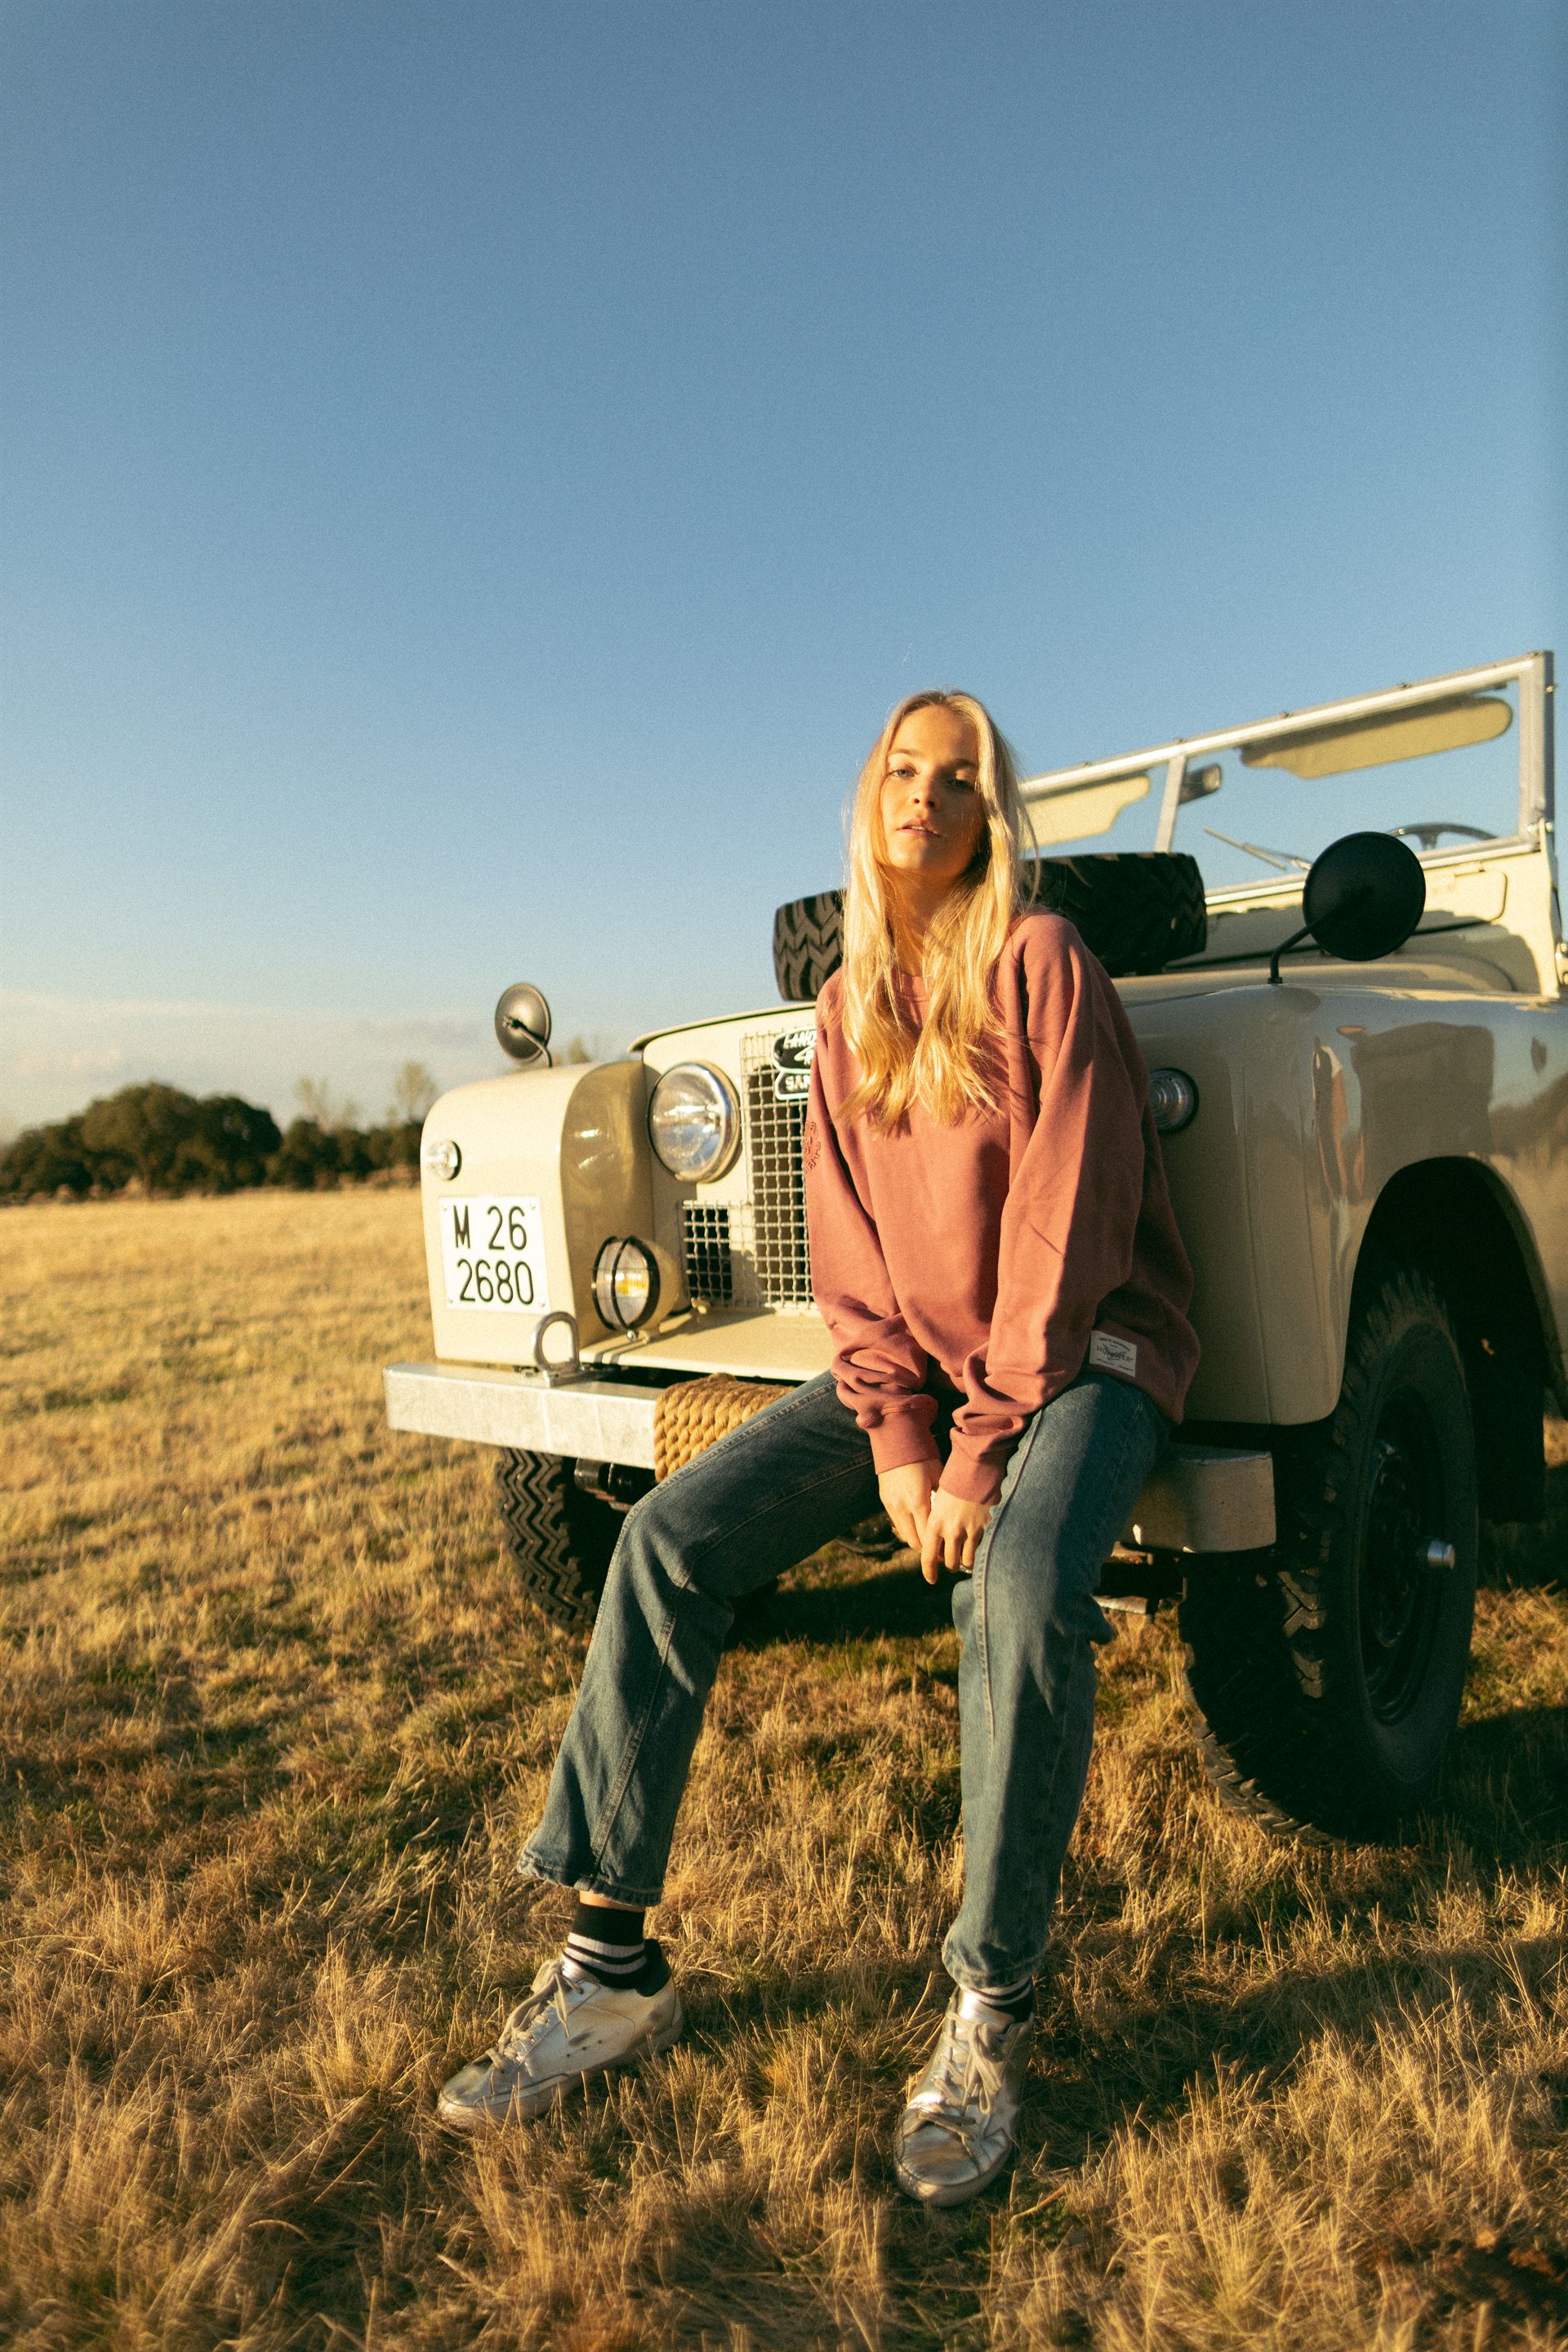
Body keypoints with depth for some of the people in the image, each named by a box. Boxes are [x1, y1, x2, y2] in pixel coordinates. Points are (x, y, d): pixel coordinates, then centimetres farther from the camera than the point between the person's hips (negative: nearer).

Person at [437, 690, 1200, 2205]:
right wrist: (896, 1431, -10)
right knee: (670, 1537, -12)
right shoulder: (849, 1002, 8)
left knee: (1023, 1584, -35)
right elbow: (849, 1240, 4)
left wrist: (986, 1445, -19)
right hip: (916, 1358, 5)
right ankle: (611, 1964, -2)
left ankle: (991, 2012, -12)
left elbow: (1068, 1221, -16)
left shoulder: (1041, 963, -9)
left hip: (1083, 1352, -5)